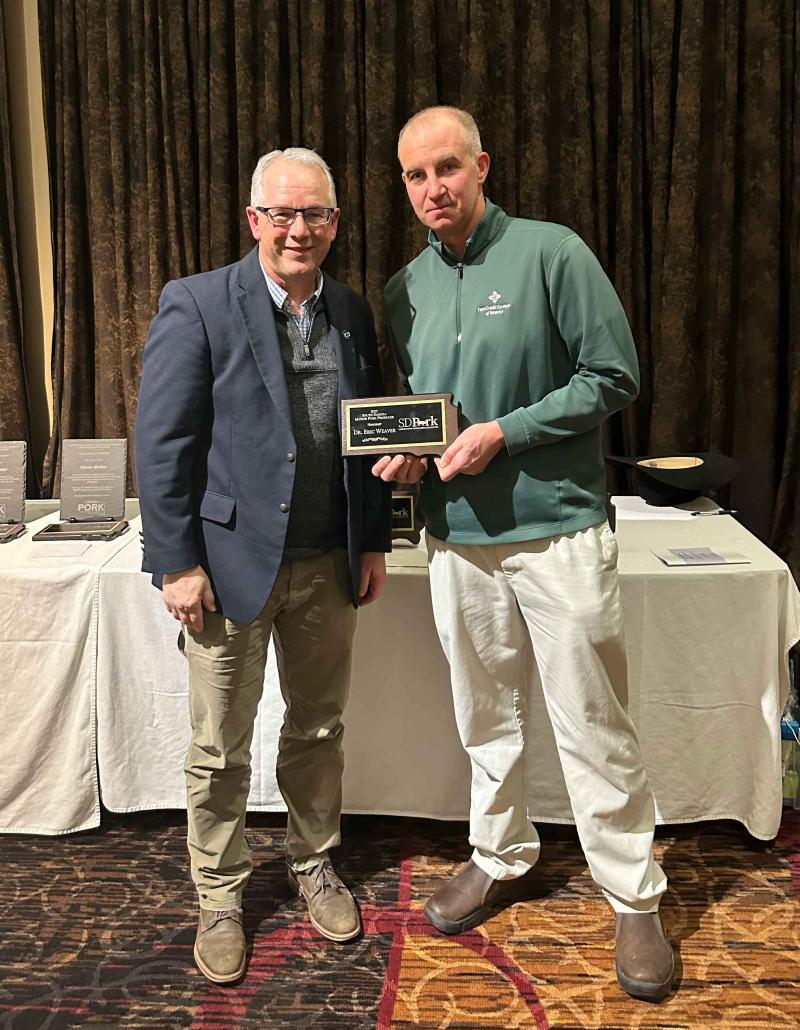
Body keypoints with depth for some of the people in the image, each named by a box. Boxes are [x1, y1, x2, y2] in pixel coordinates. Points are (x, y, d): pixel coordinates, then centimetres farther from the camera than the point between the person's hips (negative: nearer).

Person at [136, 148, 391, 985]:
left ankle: (313, 863, 39)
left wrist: (373, 542, 10)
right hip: (232, 562, -4)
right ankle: (219, 897, 30)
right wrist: (178, 563, -13)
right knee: (219, 748, 9)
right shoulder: (197, 305, -8)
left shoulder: (353, 315, 8)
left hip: (328, 567, 4)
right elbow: (162, 443, -10)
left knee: (318, 728, 17)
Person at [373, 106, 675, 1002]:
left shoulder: (552, 254, -6)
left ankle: (634, 900, 19)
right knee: (484, 714, 16)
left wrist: (505, 433, -17)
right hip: (458, 534, 5)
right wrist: (402, 453, -2)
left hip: (557, 526, -5)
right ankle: (501, 859, 36)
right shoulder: (405, 289, 10)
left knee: (592, 725, 2)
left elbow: (613, 376, -8)